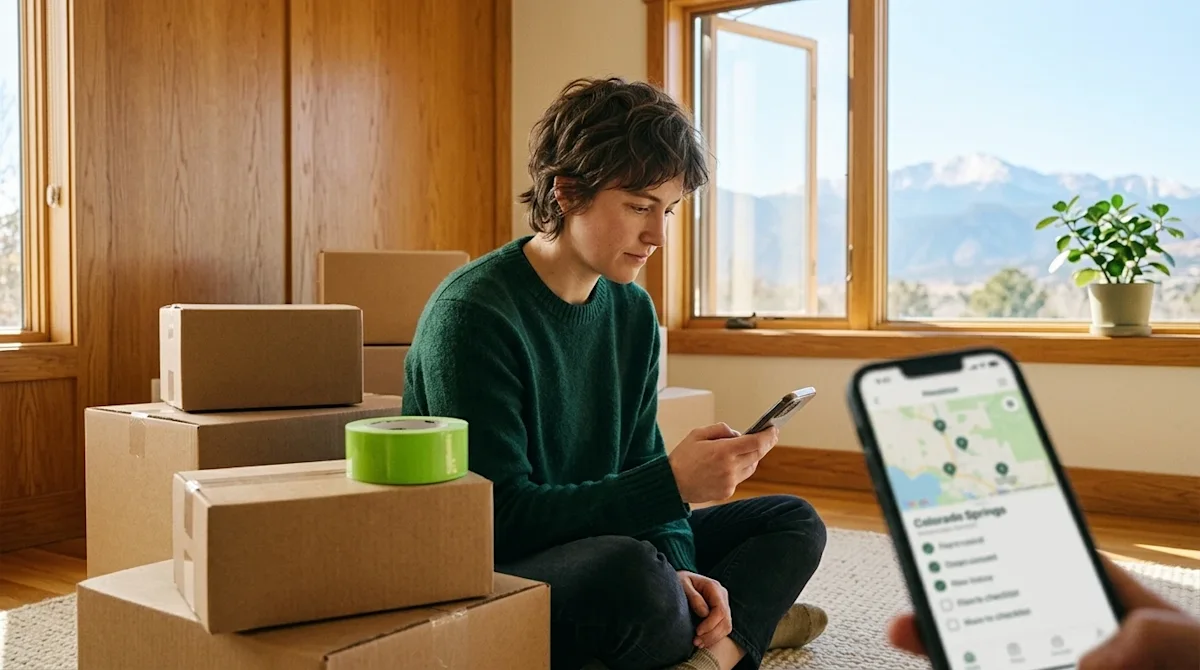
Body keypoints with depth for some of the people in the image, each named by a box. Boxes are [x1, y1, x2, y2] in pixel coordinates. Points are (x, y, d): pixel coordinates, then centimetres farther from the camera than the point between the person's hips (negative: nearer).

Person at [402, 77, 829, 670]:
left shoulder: (633, 312, 5)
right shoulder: (470, 316, -20)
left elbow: (637, 465, 7)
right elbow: (502, 519, -24)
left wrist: (679, 568, -13)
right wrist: (674, 482, -29)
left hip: (589, 543, 8)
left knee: (793, 521, 7)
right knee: (627, 567, -37)